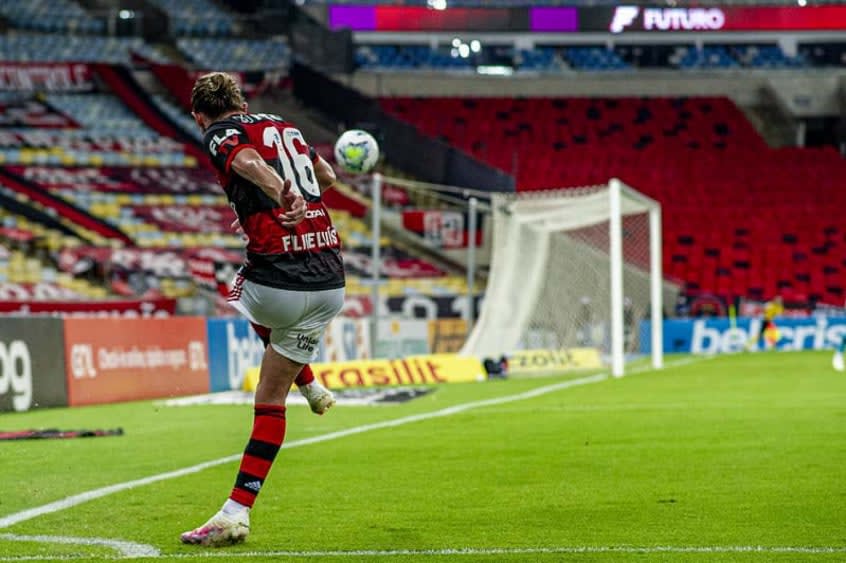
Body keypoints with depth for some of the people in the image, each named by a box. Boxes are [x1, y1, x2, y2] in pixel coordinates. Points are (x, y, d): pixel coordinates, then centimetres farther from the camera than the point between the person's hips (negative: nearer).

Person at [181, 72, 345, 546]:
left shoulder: (219, 133, 2)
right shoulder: (286, 126, 20)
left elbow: (247, 159, -22)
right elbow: (328, 177, 36)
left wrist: (282, 194, -39)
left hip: (277, 283, -5)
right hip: (331, 284, 5)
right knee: (271, 398, 16)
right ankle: (237, 512, 14)